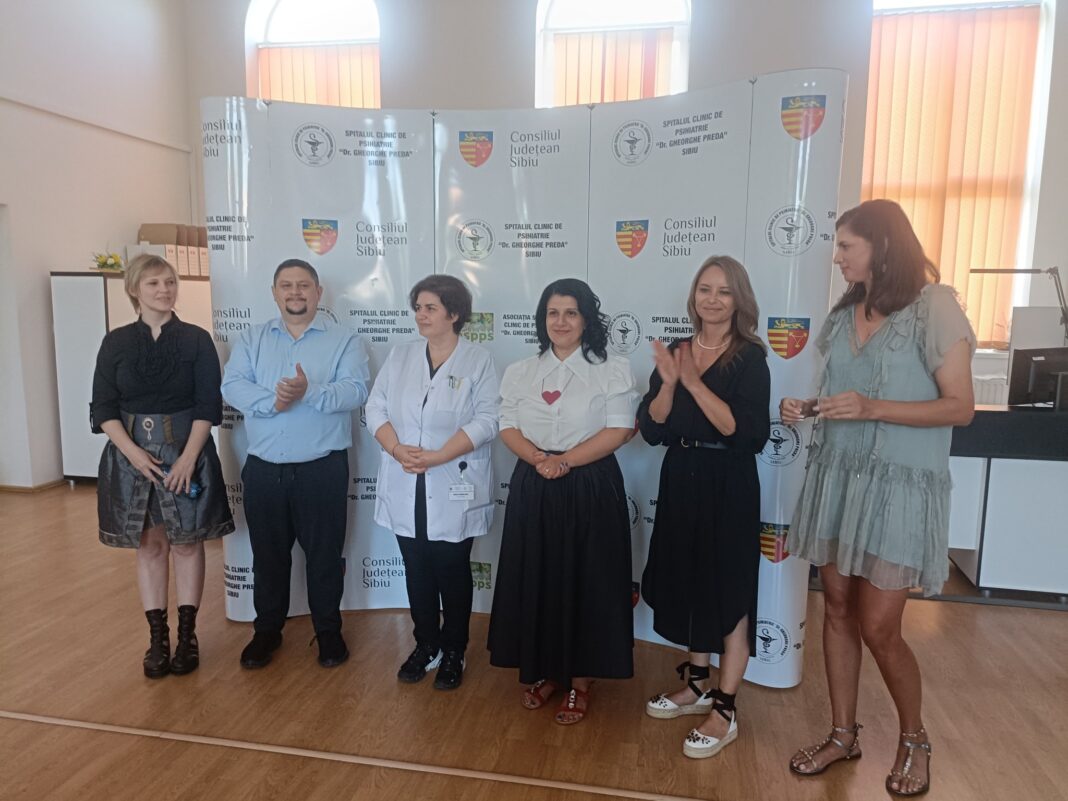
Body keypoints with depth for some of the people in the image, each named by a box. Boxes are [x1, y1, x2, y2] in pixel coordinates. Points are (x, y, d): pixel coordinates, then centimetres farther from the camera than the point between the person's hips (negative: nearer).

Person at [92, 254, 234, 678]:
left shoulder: (196, 340, -1)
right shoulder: (116, 343, 4)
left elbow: (208, 405, -5)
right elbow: (103, 408, 0)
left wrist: (188, 456, -15)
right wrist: (132, 451, -14)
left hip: (187, 452, -1)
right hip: (133, 454, 2)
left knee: (187, 544, 6)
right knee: (150, 546, 9)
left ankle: (187, 634, 17)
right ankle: (157, 637, 20)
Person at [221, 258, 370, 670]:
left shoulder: (344, 340, 0)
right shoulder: (252, 338, 9)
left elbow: (356, 390, -14)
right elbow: (232, 386, -5)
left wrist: (310, 393, -31)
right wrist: (271, 401, -23)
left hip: (323, 469, -3)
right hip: (263, 469, 3)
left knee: (324, 554, 9)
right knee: (268, 554, 15)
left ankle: (328, 630, 27)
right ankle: (267, 629, 34)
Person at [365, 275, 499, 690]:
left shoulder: (478, 360, -5)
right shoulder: (399, 356, 8)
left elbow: (486, 421, -12)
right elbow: (376, 408, 4)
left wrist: (435, 458, -20)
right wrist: (396, 449, -15)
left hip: (454, 488, -3)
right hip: (405, 488, 4)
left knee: (452, 572, 9)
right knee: (417, 571, 14)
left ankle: (453, 652, 27)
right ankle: (426, 646, 32)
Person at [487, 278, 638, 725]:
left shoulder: (612, 371, -2)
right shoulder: (519, 372, 10)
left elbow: (619, 430, -9)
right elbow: (508, 427, 4)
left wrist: (565, 460, -18)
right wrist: (539, 458, -15)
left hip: (590, 489, -3)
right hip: (532, 489, 4)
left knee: (585, 583, 4)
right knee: (535, 580, 9)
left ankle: (579, 682, 20)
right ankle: (545, 671, 28)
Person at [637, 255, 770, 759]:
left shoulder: (750, 357, -8)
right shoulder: (675, 352, 5)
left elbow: (749, 432, -19)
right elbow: (651, 429, -1)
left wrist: (696, 383, -23)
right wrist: (668, 382, -17)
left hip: (729, 487, -5)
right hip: (680, 482, 6)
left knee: (729, 591, 3)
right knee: (689, 583, 16)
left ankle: (725, 711, 15)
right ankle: (697, 685, 34)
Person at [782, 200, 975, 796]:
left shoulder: (934, 307, -8)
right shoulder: (845, 313, 11)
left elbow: (960, 407, -11)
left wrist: (872, 408, -23)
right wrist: (807, 409, -1)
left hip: (900, 485, -6)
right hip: (838, 477, 6)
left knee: (878, 627, -1)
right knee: (838, 609, 10)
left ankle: (915, 740, 26)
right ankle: (845, 733, 28)